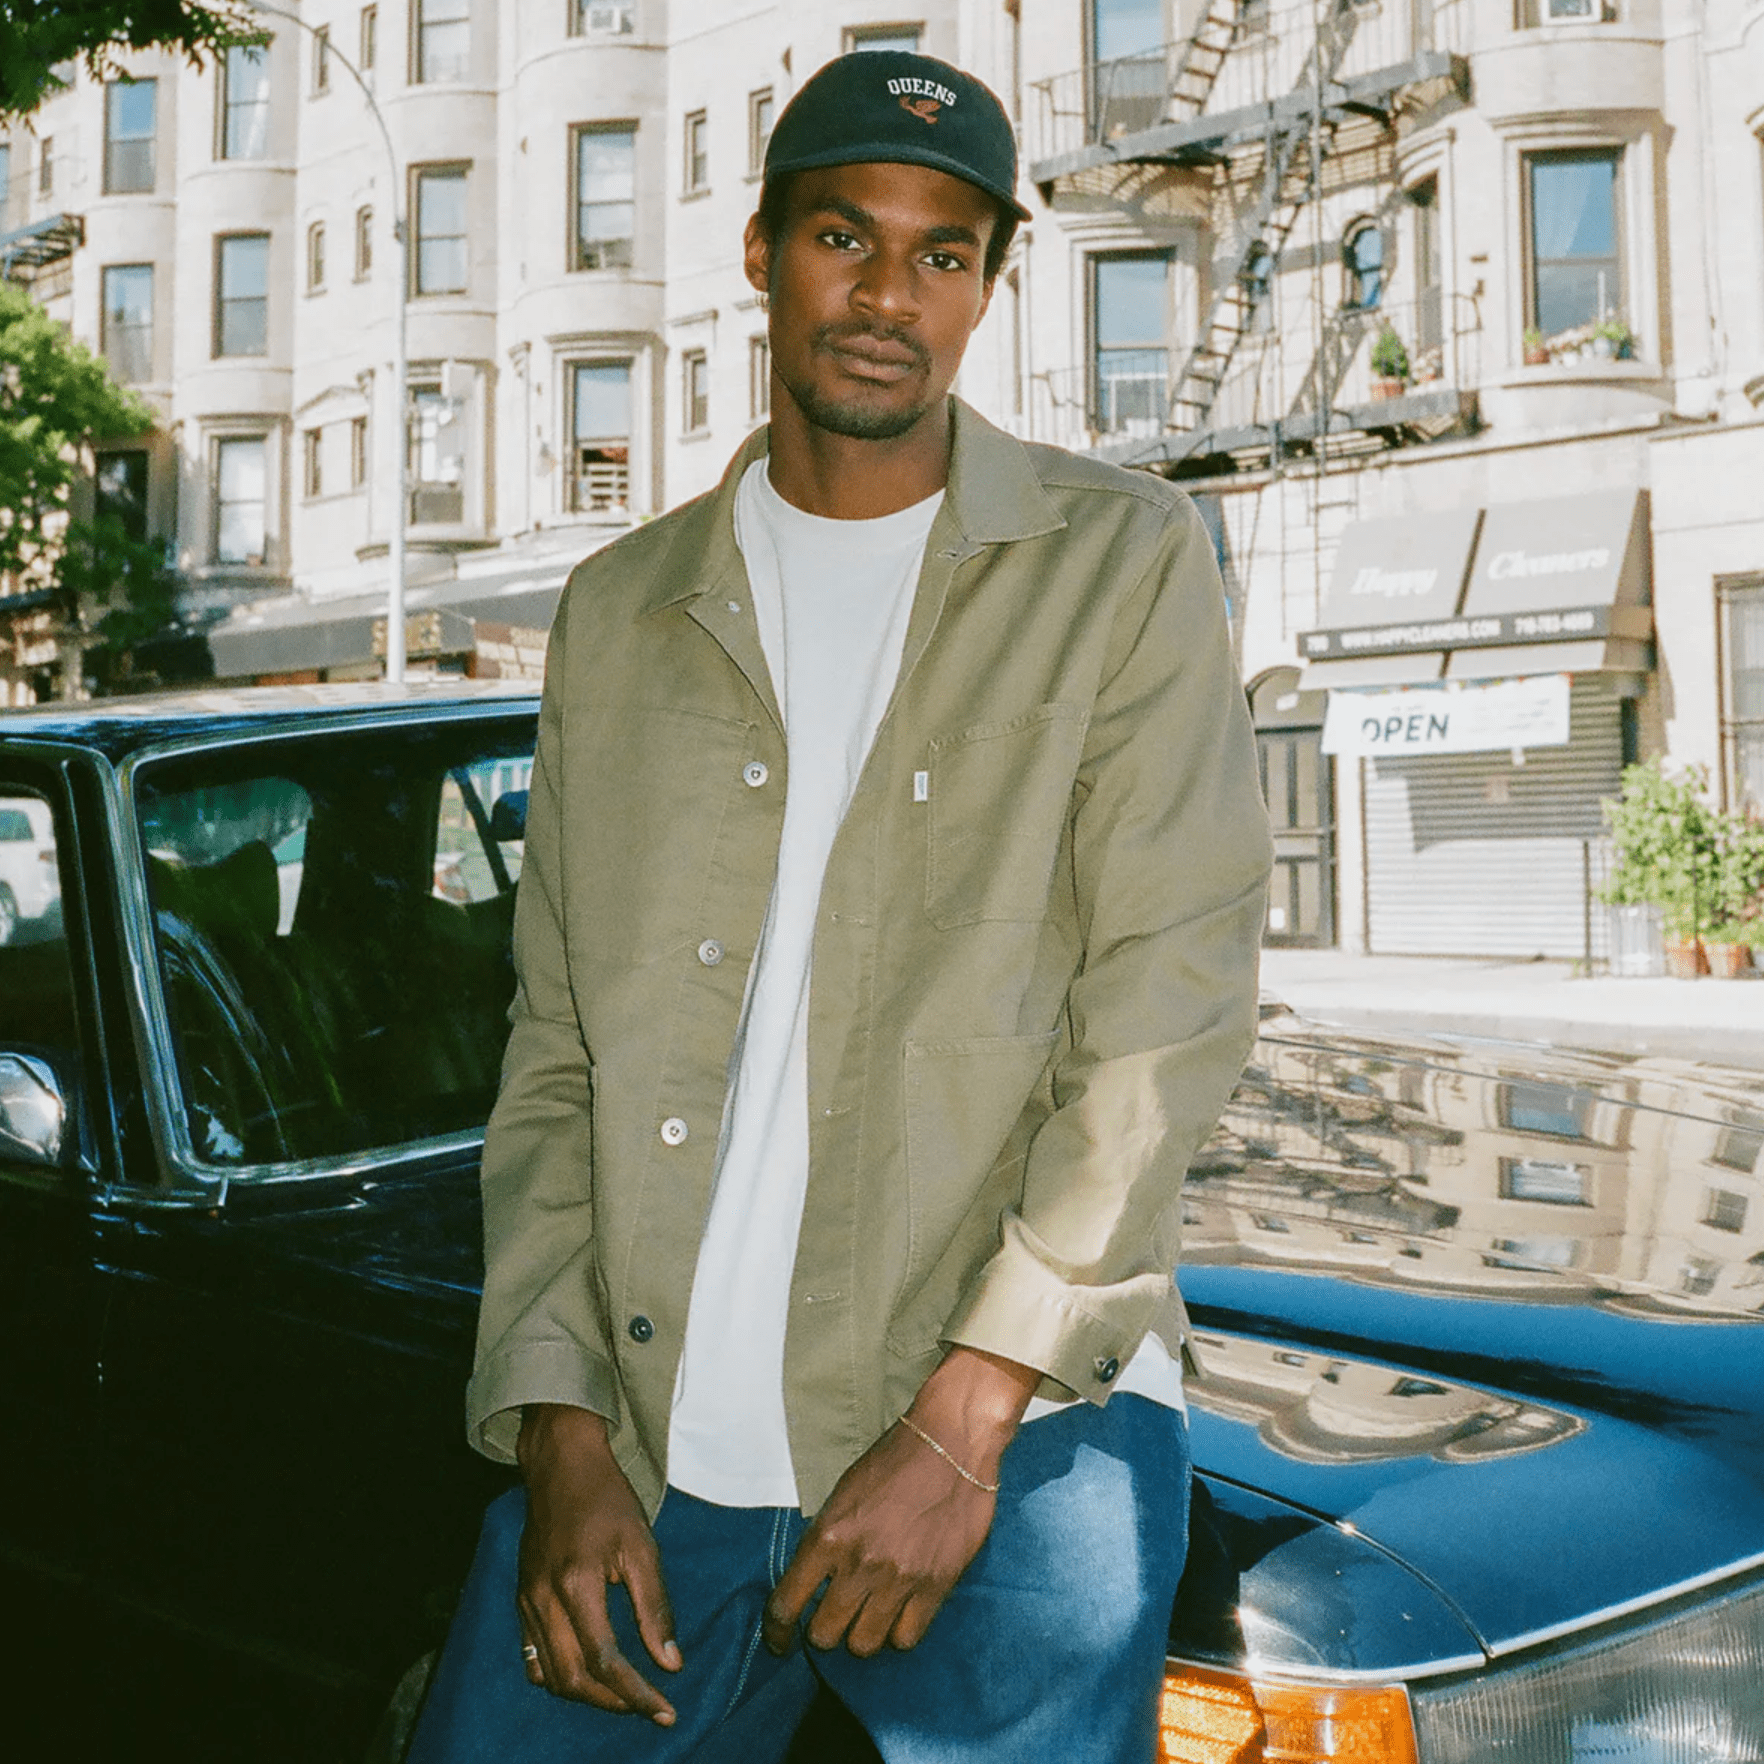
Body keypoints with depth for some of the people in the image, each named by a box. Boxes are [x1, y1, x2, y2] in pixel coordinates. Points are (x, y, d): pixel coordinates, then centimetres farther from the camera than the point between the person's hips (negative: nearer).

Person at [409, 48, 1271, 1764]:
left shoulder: (1123, 563, 2)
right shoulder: (619, 613, 12)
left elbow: (1171, 1007, -6)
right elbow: (557, 1057, 10)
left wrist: (966, 1419, -12)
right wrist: (561, 1432, -1)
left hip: (1012, 1416, -2)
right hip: (644, 1440, 3)